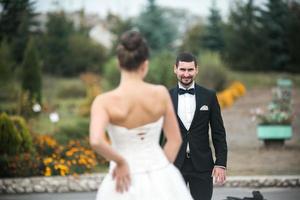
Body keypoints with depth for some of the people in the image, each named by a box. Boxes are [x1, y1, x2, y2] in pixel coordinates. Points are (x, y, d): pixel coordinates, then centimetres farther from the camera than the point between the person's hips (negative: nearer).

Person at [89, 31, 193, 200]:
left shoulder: (105, 101, -14)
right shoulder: (161, 93, -6)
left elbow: (96, 141, -29)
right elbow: (175, 140, 1)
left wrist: (121, 162, -13)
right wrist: (160, 169, 9)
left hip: (126, 181, -2)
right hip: (161, 179, 2)